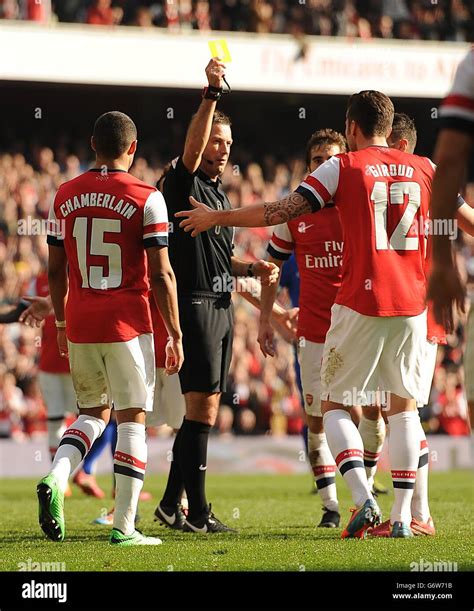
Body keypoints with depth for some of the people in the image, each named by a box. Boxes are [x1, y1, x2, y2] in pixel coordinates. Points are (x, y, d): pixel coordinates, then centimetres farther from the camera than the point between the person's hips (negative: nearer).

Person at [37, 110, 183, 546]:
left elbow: (55, 270, 10)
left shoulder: (65, 196, 5)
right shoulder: (146, 199, -7)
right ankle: (124, 527, 0)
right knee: (132, 420, 3)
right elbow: (161, 274, -8)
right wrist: (175, 335, -1)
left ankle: (56, 478, -8)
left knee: (93, 412, 19)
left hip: (80, 325, 4)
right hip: (127, 324, -4)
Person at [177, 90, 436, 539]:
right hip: (410, 303, 4)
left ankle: (363, 499, -13)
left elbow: (283, 211, -7)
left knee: (334, 405, 7)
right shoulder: (423, 169, 9)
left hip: (359, 304, -4)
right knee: (404, 406, 11)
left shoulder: (343, 167, -2)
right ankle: (402, 515, 4)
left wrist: (216, 217, 3)